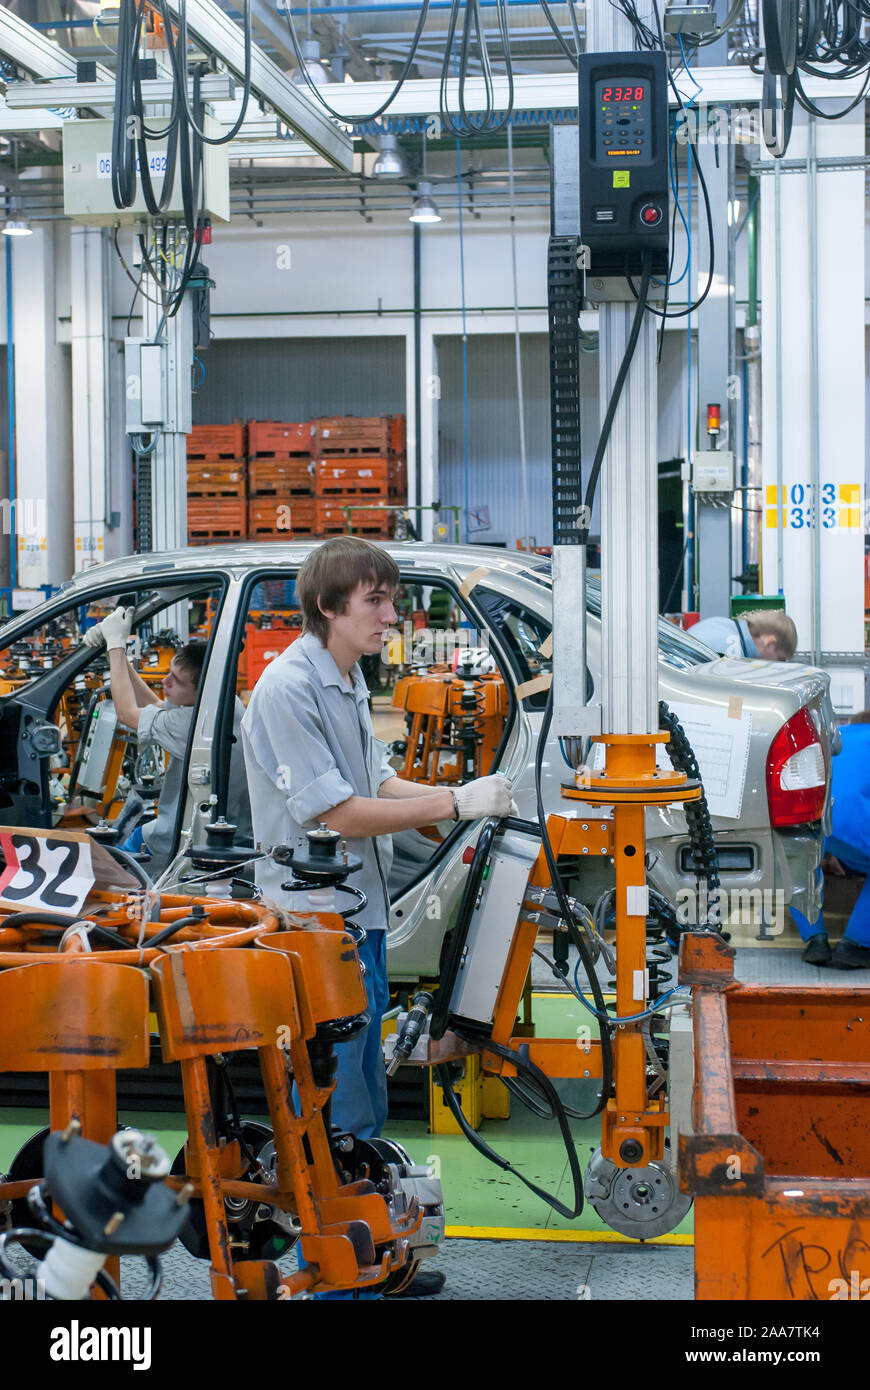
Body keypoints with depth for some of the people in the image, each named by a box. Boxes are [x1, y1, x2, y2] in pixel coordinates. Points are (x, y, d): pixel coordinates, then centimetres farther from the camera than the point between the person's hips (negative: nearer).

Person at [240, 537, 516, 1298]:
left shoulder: (349, 680, 10)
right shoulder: (288, 688, -20)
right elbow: (338, 813, -21)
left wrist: (468, 797, -1)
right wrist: (455, 803, -18)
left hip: (362, 919, 10)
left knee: (365, 1101, 18)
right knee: (335, 1118, -2)